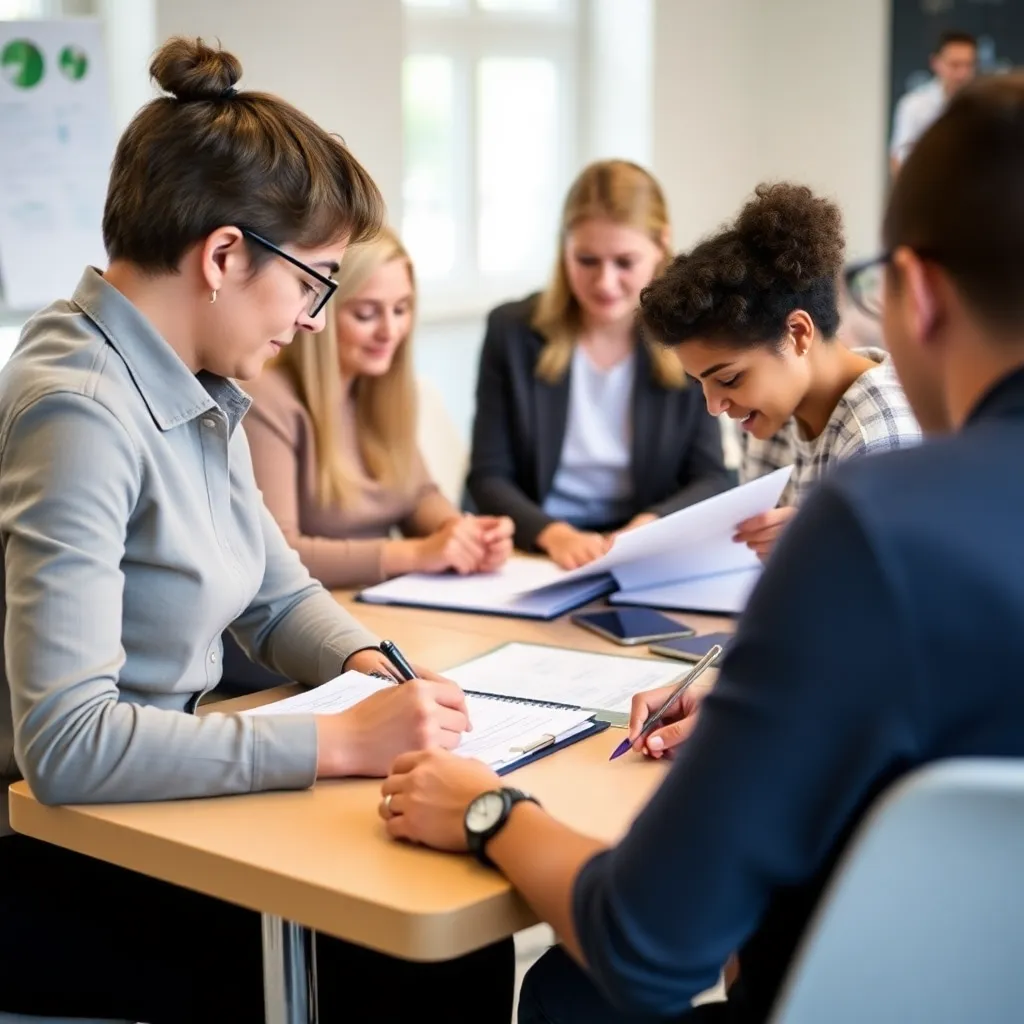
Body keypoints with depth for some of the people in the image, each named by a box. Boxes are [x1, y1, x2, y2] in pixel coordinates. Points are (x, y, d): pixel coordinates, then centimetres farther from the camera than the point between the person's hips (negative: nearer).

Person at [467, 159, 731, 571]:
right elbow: (489, 477, -2)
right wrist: (553, 533, -21)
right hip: (534, 558, 0)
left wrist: (651, 525, -20)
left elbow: (711, 479, 1)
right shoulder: (513, 331, -2)